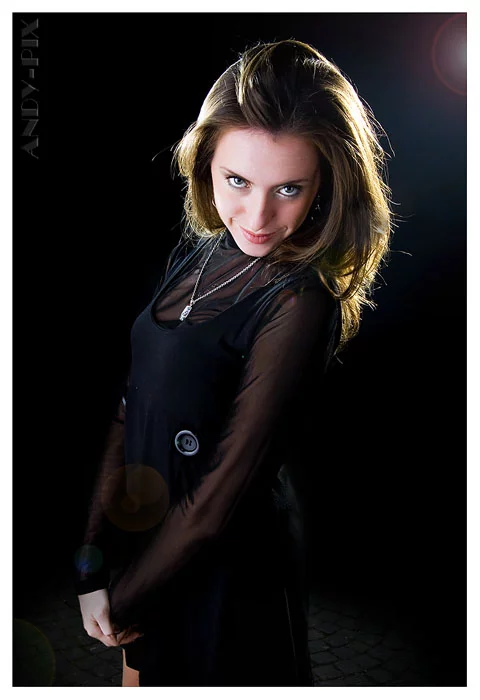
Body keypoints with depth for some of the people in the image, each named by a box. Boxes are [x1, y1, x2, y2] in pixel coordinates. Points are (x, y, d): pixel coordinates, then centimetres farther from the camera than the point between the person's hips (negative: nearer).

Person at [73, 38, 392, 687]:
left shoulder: (298, 304, -26)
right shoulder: (198, 252, -4)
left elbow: (223, 492, -23)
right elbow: (135, 406, -2)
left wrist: (124, 601, -10)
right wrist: (93, 560, -3)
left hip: (229, 567, -6)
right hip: (149, 535, 6)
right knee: (144, 676, 26)